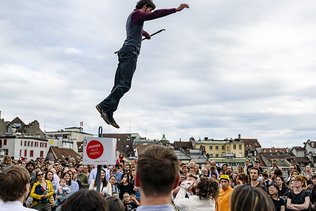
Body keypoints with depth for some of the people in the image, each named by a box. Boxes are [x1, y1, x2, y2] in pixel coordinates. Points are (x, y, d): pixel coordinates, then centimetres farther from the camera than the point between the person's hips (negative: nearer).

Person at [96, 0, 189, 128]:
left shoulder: (132, 17, 31)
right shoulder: (137, 14, 1)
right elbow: (155, 14, -15)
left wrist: (146, 34, 73)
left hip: (125, 52, 10)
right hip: (130, 51, -10)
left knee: (119, 85, 0)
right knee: (125, 84, -19)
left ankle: (108, 113, -7)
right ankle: (105, 106, -26)